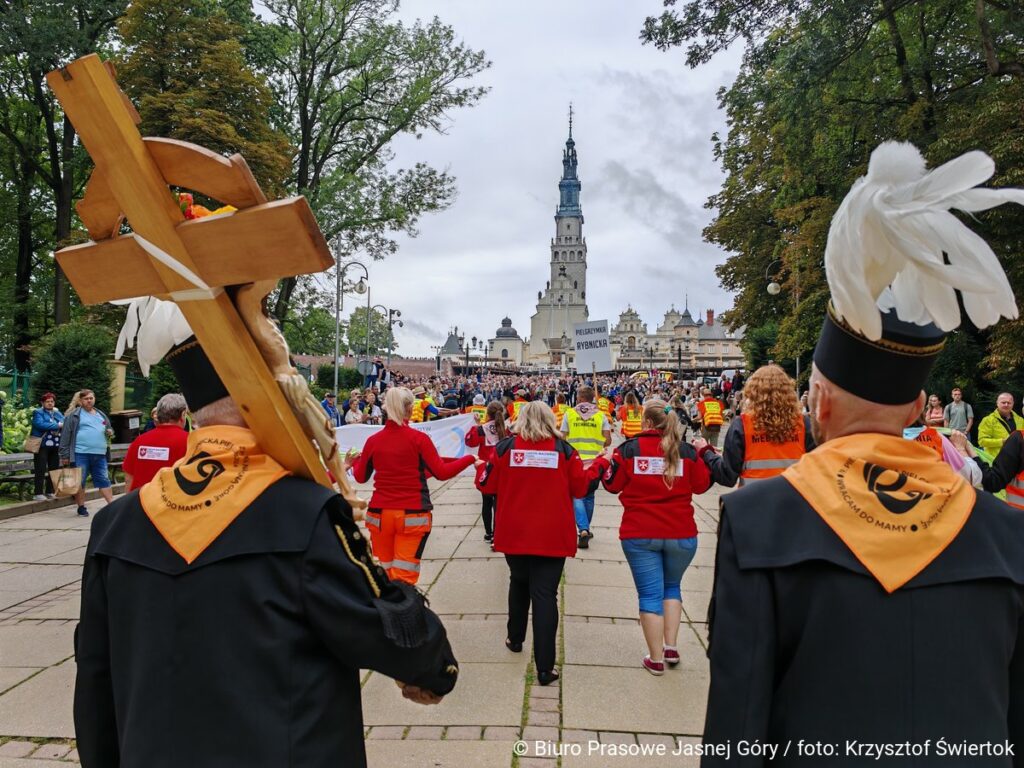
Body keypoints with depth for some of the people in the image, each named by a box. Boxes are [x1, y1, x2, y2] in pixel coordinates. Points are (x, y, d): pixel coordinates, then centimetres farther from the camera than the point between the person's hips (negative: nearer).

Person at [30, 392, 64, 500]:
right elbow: (40, 424, -19)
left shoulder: (58, 413, 17)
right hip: (42, 446, -6)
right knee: (40, 470, -6)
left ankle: (50, 492, 17)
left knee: (54, 469, 8)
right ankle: (38, 494, -5)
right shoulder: (38, 412, -1)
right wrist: (57, 425, -18)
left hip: (55, 446, 6)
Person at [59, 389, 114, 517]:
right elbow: (66, 435, -3)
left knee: (103, 480, 6)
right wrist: (65, 455, -7)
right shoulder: (74, 415, 0)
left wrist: (110, 432, 4)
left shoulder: (101, 415, 17)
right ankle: (81, 507, 14)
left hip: (99, 454, 5)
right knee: (79, 481, 3)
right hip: (80, 453, -5)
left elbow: (108, 429, 30)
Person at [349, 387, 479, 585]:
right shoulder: (418, 438, -7)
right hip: (413, 515, -3)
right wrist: (469, 459, 6)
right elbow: (442, 473, -8)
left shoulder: (373, 440, 2)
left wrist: (356, 461, 36)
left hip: (379, 514, 3)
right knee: (403, 578, -1)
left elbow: (360, 477, 14)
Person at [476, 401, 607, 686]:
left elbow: (486, 485, 4)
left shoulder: (505, 447, -3)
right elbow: (580, 488, 3)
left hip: (514, 534, 2)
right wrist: (599, 465, 20)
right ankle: (545, 667, -5)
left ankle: (515, 639, 41)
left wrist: (480, 469, 25)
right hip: (552, 535, -2)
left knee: (519, 582, 25)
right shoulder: (564, 450, -4)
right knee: (545, 594, -2)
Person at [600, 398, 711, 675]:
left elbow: (612, 484, 1)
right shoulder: (687, 451, -2)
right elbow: (702, 484, 9)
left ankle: (656, 659, 10)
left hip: (639, 535, -2)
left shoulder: (629, 449, -7)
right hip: (681, 534, 2)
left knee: (650, 593, 6)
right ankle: (670, 647, 17)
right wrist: (704, 454, 22)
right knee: (672, 587, 23)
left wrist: (605, 463, 20)